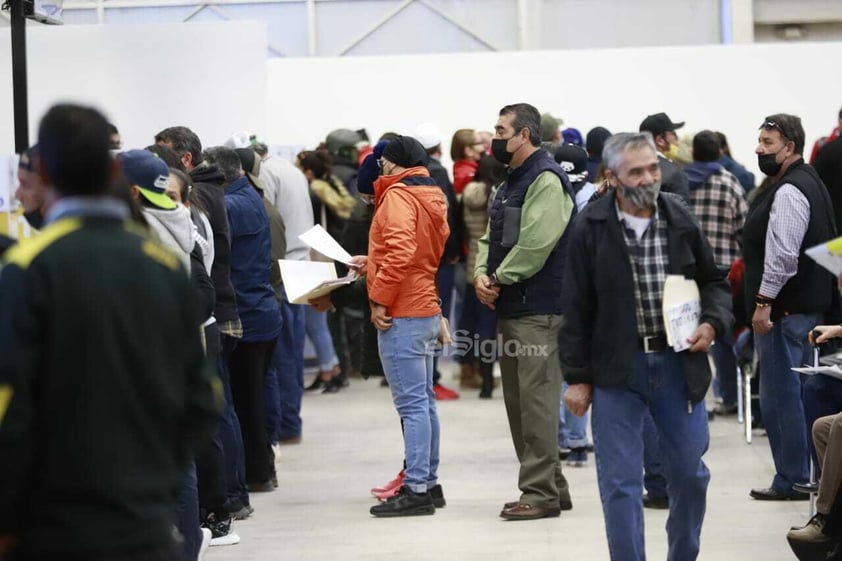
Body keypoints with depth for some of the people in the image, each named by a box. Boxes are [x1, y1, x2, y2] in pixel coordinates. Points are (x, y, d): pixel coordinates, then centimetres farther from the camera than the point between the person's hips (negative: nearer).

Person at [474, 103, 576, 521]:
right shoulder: (512, 182, 19)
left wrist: (501, 279, -11)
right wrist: (482, 275, 1)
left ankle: (540, 493, -7)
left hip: (539, 310, -10)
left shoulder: (546, 181, -13)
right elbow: (493, 237, 19)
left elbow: (535, 245, -22)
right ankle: (550, 486, 20)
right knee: (518, 399, 13)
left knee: (536, 399, -9)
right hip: (511, 308, 10)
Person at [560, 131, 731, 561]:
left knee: (689, 473, 12)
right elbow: (577, 309, -2)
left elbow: (713, 281, 14)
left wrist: (713, 323, -6)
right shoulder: (591, 228, -6)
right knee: (621, 482, 0)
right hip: (616, 368, -3)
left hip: (678, 363, 3)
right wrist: (577, 377, -2)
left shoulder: (680, 219, 1)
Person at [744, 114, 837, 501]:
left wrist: (764, 302, -21)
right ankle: (800, 475, 23)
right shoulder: (807, 182, 17)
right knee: (793, 392, 17)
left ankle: (790, 480, -2)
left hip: (785, 308, -11)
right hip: (806, 303, 11)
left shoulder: (789, 192, -16)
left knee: (779, 396, -6)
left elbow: (782, 255, -25)